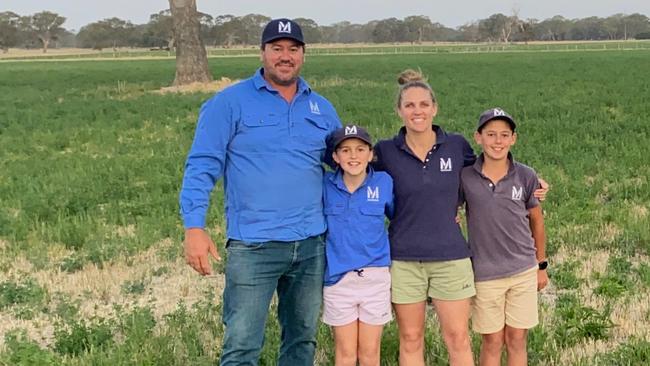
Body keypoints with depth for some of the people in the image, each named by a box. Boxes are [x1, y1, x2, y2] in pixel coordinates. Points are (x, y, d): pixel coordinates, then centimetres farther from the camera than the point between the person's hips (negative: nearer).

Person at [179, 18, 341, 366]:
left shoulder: (322, 108, 12)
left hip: (311, 245, 5)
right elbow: (202, 166, -7)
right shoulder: (230, 102, -4)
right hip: (253, 246, -5)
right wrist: (194, 227, -17)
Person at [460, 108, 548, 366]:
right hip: (485, 274, -1)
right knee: (492, 342, 8)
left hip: (524, 270, 1)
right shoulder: (465, 177, -8)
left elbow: (536, 220, 7)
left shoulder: (525, 177, -4)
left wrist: (542, 265, 14)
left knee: (516, 340, 9)